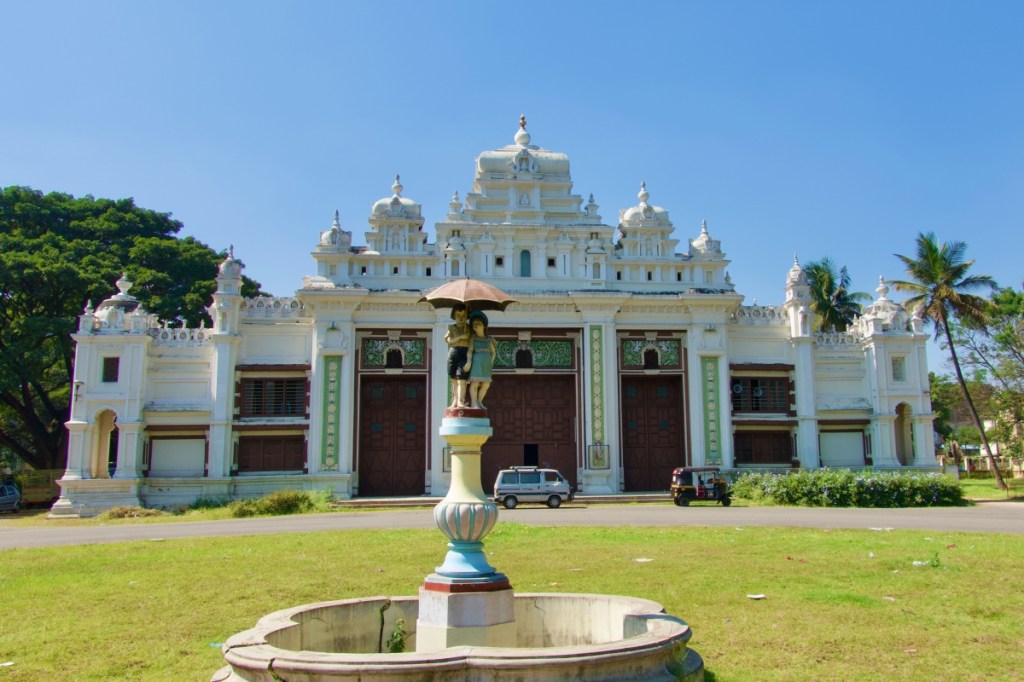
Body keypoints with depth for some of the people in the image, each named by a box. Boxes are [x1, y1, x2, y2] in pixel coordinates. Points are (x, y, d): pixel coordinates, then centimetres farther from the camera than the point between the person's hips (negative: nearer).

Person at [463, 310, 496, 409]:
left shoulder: (489, 339, 12)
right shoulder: (473, 338, 2)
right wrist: (468, 362, -18)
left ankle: (479, 402, 17)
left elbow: (493, 352, 16)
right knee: (475, 382, -8)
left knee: (486, 384, 4)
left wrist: (491, 362, 3)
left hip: (486, 363, 4)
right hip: (477, 361, -4)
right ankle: (473, 403, -4)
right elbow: (470, 350, -7)